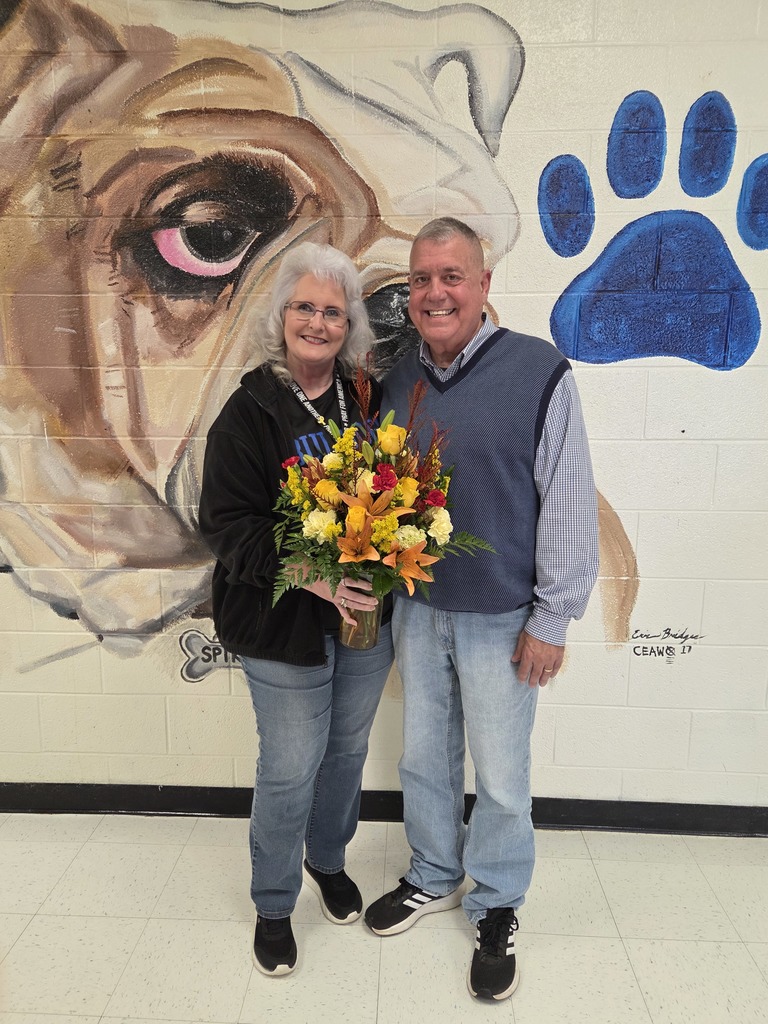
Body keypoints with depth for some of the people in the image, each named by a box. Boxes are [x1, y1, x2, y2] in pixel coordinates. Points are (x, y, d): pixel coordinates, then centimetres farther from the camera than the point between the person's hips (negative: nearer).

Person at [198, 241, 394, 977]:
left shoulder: (368, 400, 3)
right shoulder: (249, 412, -11)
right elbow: (227, 524, -16)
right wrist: (312, 578, -27)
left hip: (366, 614, 5)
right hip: (283, 624, -4)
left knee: (347, 750, 20)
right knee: (290, 770, 7)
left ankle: (328, 861, 48)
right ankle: (272, 906, 34)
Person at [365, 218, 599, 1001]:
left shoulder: (539, 372, -13)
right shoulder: (398, 379, 3)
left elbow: (569, 504, -12)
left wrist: (552, 619, -11)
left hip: (500, 619, -4)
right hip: (417, 610, 5)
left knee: (500, 777, 11)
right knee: (424, 759, 20)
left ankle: (495, 909, 37)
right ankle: (433, 878, 45)